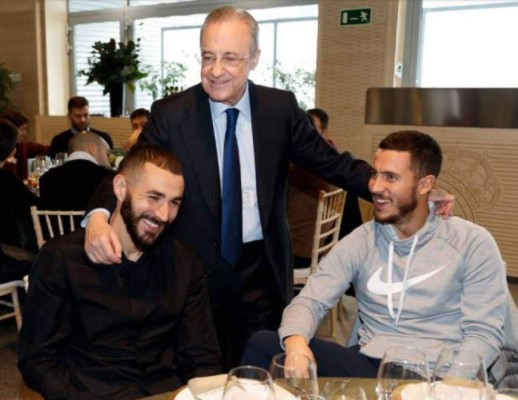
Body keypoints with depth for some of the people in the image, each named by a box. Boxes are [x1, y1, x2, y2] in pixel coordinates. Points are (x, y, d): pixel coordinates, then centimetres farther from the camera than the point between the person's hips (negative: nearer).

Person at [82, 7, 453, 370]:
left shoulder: (280, 108, -3)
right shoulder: (171, 113, -8)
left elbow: (333, 163, 0)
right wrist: (99, 216, -31)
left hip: (262, 272, 2)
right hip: (196, 271, -1)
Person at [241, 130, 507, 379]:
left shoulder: (471, 243, 0)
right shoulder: (361, 241, 7)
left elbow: (484, 334, -3)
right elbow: (310, 300, 1)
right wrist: (296, 343, -22)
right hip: (367, 365, 3)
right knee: (264, 344, -16)